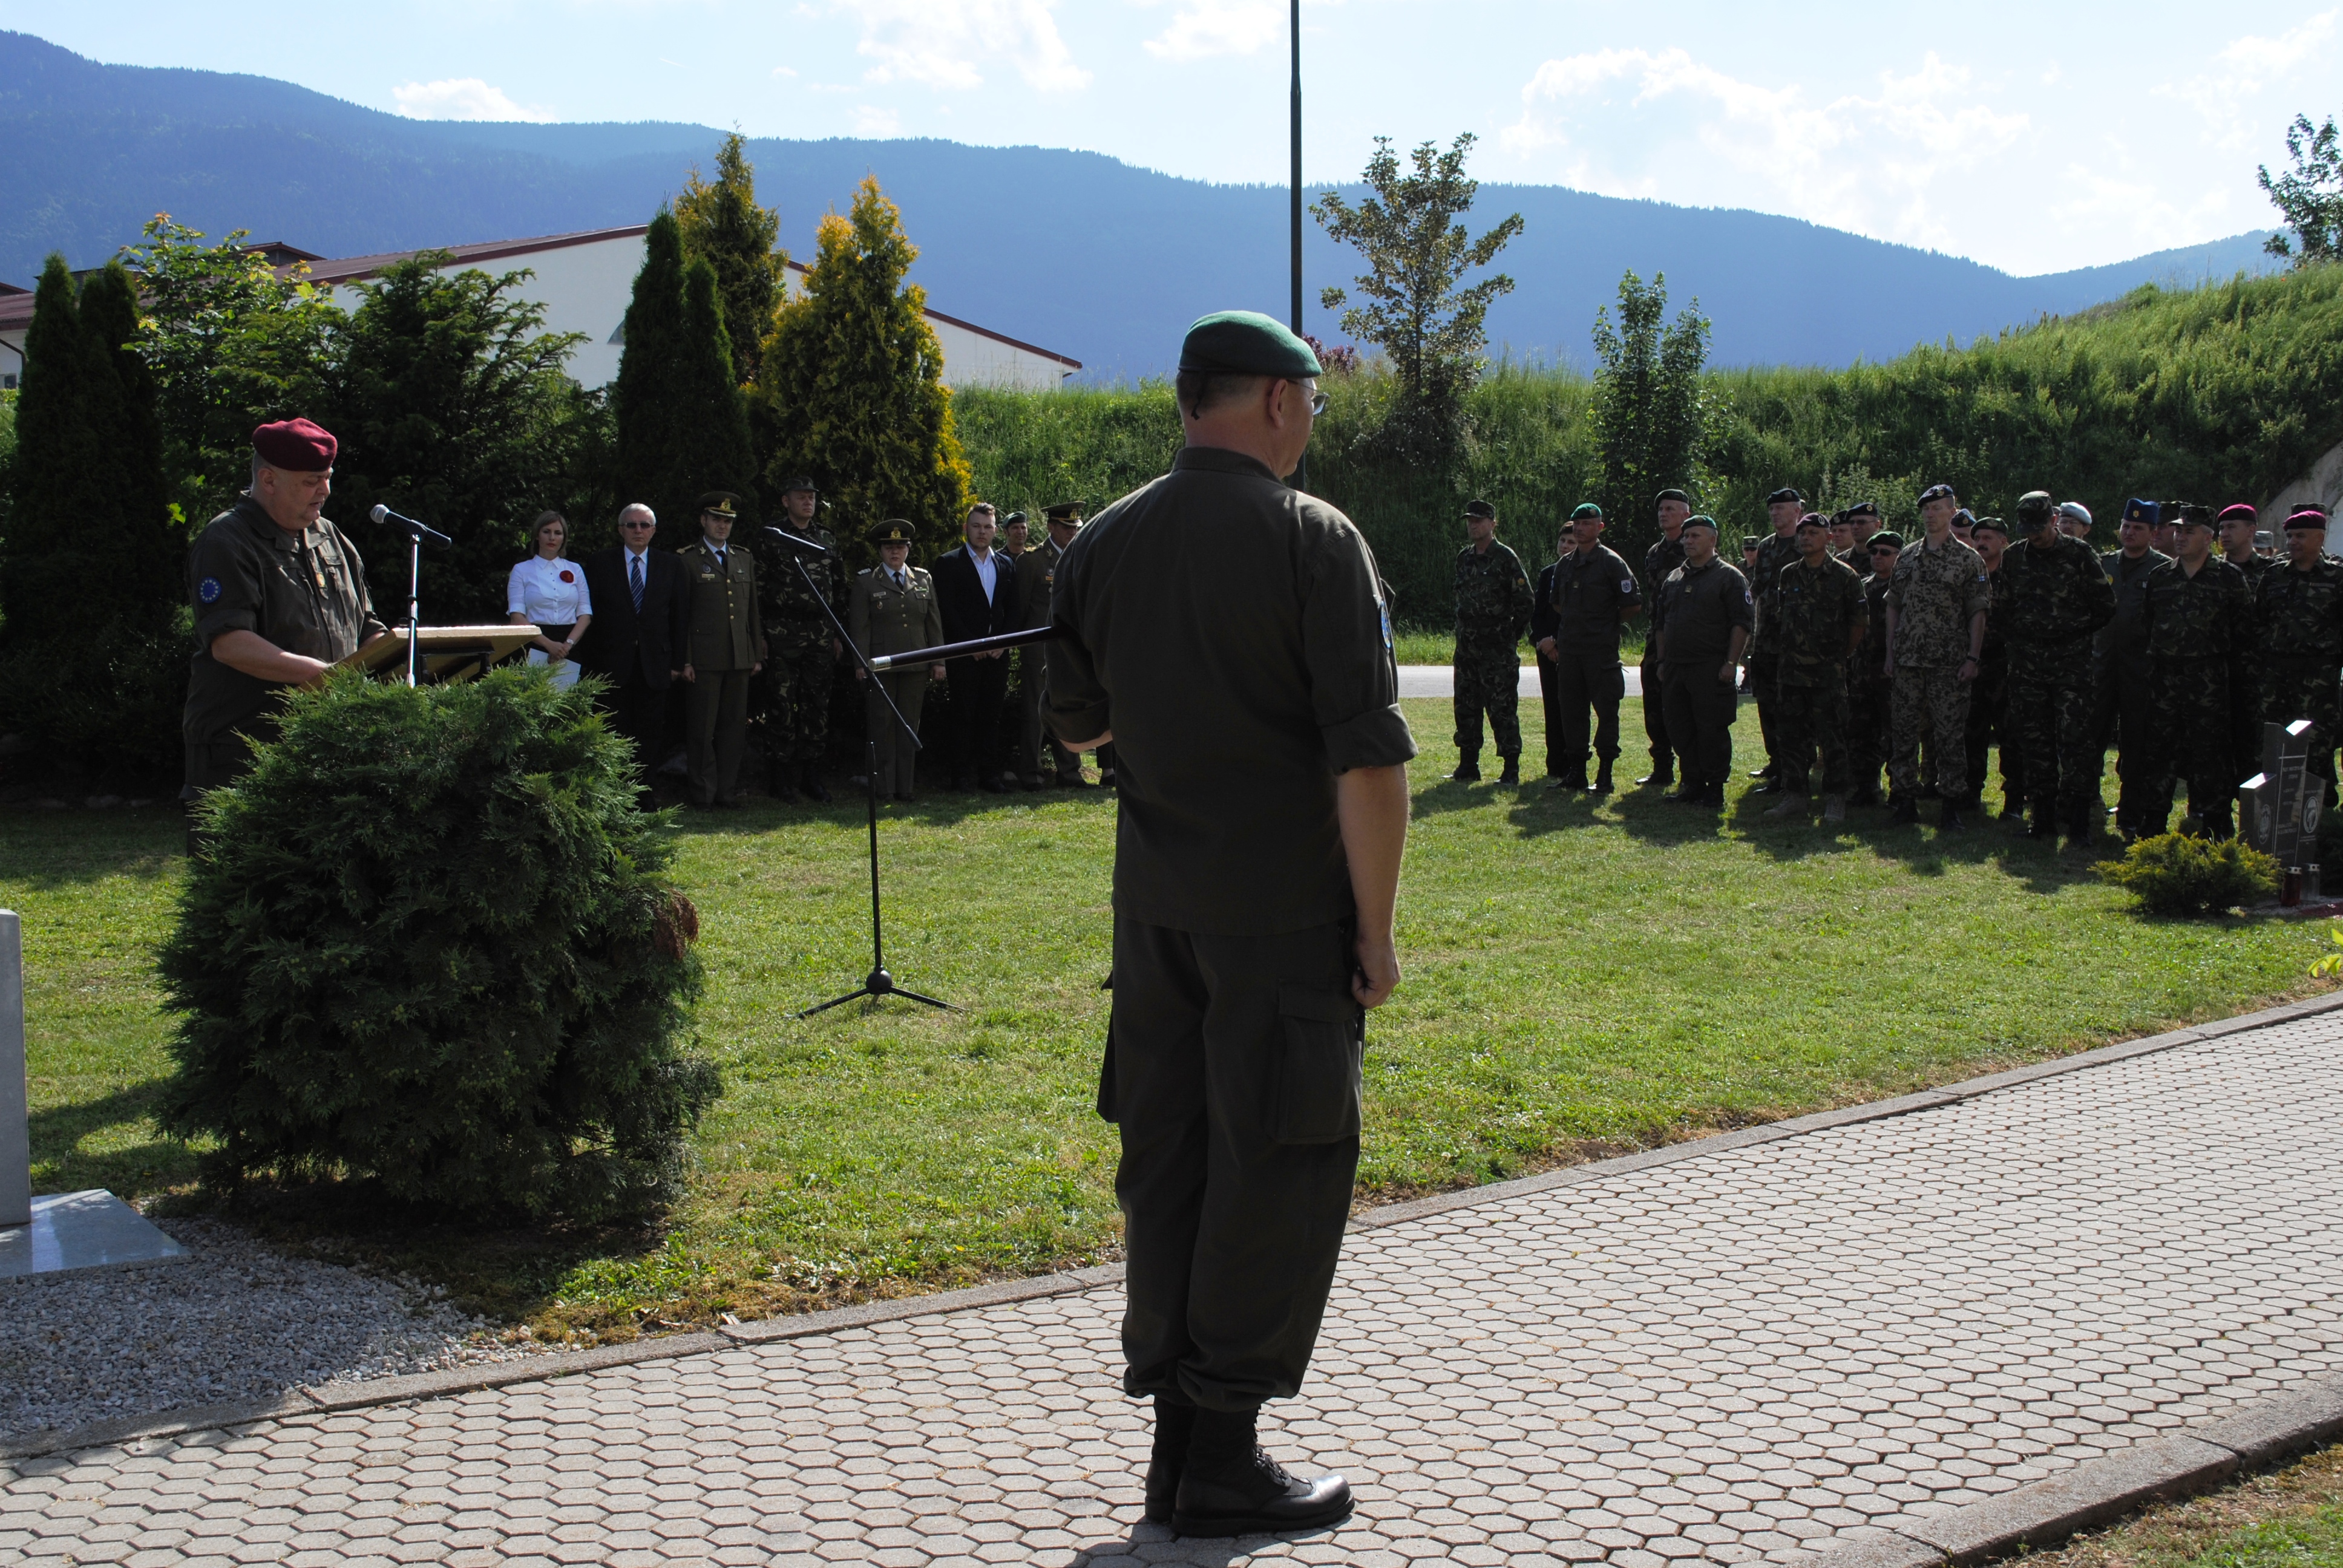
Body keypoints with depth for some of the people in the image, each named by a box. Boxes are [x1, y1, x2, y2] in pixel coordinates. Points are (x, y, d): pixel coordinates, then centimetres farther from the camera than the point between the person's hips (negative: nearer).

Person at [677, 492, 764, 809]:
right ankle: (704, 792, 6)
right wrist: (684, 660, -8)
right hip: (704, 660, -4)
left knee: (734, 726, 6)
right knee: (702, 729, -1)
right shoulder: (686, 559, 1)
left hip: (740, 660, 4)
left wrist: (758, 655, 11)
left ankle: (728, 791, 13)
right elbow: (680, 614, -2)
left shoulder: (745, 559, 16)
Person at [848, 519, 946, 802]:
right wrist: (861, 663, -8)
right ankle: (882, 787, 3)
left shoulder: (924, 580, 13)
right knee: (881, 726, -2)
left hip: (916, 665, 3)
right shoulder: (866, 581, 4)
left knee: (909, 725, 5)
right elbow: (859, 626, -1)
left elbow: (934, 622, 13)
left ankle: (905, 787, 11)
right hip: (880, 666, -3)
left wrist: (938, 660, 7)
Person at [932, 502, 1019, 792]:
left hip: (997, 655, 4)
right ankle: (962, 776, 2)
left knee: (991, 716, 4)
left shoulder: (1005, 566, 15)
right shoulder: (950, 563, 1)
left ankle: (989, 775, 8)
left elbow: (1012, 608, 14)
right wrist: (971, 644, -11)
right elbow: (947, 610, -5)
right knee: (964, 715, -3)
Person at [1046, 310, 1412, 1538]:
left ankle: (1175, 1441, 19)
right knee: (1278, 1171, 2)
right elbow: (1369, 755, -14)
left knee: (1167, 1162, 12)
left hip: (1154, 910, 6)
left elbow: (1077, 725, 18)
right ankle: (1223, 1460, 6)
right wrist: (1376, 927, -8)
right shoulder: (1314, 540, -11)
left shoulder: (1103, 545, 7)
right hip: (1285, 915, -6)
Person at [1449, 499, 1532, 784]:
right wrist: (1465, 632, 15)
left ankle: (1511, 770, -2)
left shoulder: (1506, 558, -8)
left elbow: (1525, 602, -7)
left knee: (1502, 708, -6)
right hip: (1466, 646, 7)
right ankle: (1468, 766, 17)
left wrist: (1510, 635, -2)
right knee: (1466, 707, 9)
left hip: (1498, 648, -7)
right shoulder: (1463, 558, 13)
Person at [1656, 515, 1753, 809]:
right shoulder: (1673, 580, 17)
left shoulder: (1729, 578, -2)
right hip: (1675, 668, 6)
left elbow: (1743, 623, -8)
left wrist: (1731, 663, -14)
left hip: (1711, 669, -6)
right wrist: (1662, 661, 16)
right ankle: (1692, 784, 17)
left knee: (1712, 730, -4)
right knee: (1680, 730, 7)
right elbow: (1662, 624, 22)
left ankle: (1715, 790, 2)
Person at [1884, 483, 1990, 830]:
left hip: (1949, 664, -4)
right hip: (1907, 661, 4)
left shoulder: (1968, 559, 0)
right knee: (1903, 732, 4)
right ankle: (1905, 799, 12)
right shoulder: (1907, 558, 12)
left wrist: (1973, 658, -9)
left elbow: (1978, 613, -2)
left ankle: (1950, 805, 4)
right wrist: (1890, 653, 9)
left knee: (1950, 735, -2)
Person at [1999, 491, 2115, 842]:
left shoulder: (2079, 554, -2)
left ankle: (2079, 821, -6)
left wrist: (2078, 633, 3)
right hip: (2027, 661, 4)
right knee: (2034, 741, 5)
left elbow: (2106, 605, 3)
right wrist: (2016, 633, 9)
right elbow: (2005, 604, 21)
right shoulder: (2015, 557, 9)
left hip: (2071, 659, -4)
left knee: (2074, 738, -9)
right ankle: (2043, 817, 12)